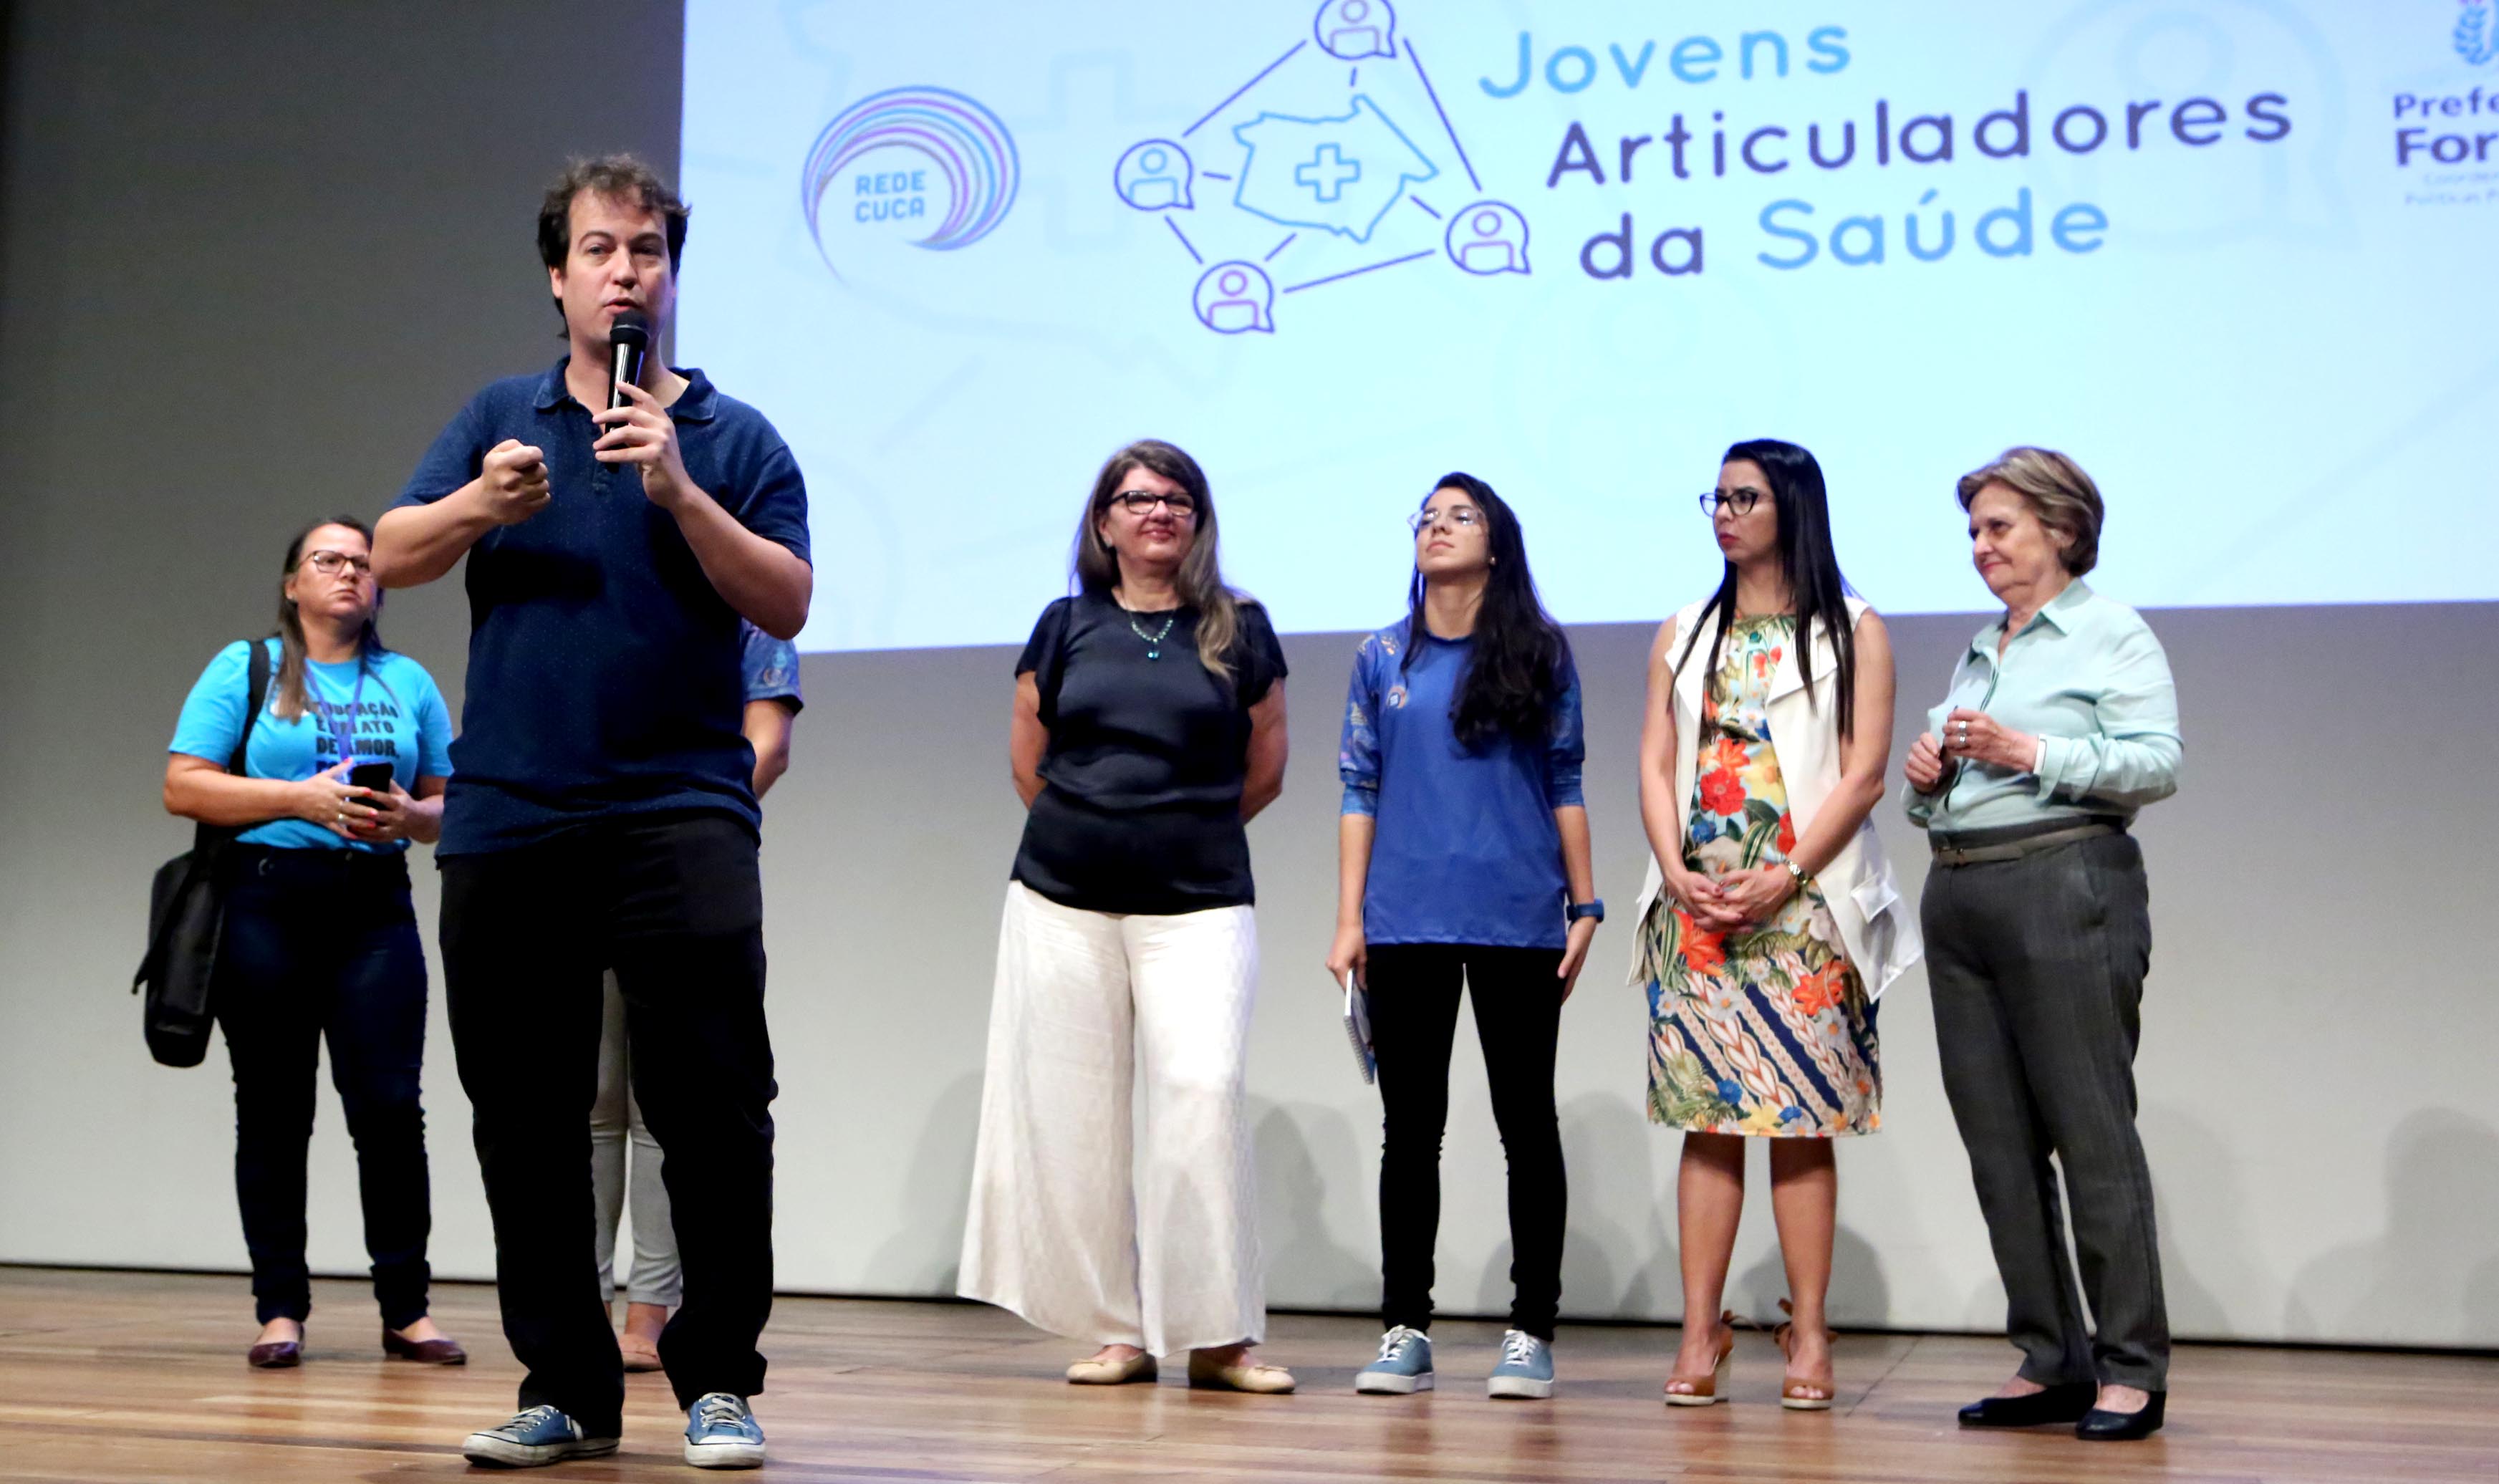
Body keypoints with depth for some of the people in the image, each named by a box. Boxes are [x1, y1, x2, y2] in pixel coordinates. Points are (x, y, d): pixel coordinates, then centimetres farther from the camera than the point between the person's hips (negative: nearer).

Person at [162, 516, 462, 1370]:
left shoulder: (410, 683, 15)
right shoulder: (245, 668, 7)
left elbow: (446, 805, 16)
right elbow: (183, 787, -2)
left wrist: (408, 817, -7)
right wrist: (303, 798, -13)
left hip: (374, 907, 2)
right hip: (266, 905, -2)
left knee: (390, 1105, -6)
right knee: (273, 1111, 2)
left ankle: (406, 1310, 1)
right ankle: (280, 1309, 10)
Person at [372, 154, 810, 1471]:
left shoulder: (732, 435, 8)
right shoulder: (499, 420, 15)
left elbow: (787, 603, -3)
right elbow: (391, 556, 6)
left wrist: (678, 494, -14)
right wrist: (481, 504, -13)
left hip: (679, 809, -3)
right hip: (504, 817, 3)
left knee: (713, 1109, -8)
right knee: (525, 1123, 6)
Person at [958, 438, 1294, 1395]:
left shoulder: (1239, 630, 5)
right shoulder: (1067, 626, 8)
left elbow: (1265, 768, 12)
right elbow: (1027, 759, 14)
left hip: (1197, 902, -2)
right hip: (1065, 901, 2)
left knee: (1201, 1092, -15)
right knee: (1076, 1112, 2)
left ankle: (1219, 1335, -6)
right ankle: (1116, 1330, 11)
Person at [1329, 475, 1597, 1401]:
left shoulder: (1538, 654, 4)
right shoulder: (1382, 658, 9)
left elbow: (1564, 786, 5)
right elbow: (1359, 791, 7)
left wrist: (1585, 907, 0)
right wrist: (1350, 921, 1)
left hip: (1518, 922, -1)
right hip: (1405, 924, 2)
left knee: (1526, 1120, 3)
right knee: (1410, 1126, 5)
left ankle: (1531, 1332, 9)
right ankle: (1405, 1331, 12)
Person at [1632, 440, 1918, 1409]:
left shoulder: (1851, 631, 5)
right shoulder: (1684, 635, 16)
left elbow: (1863, 773, -4)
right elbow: (1656, 764, 9)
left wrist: (1784, 879, -14)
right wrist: (1676, 872, -7)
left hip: (1803, 905, -3)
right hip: (1697, 906, 3)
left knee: (1802, 1121, -2)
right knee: (1706, 1118, 1)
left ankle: (1808, 1335, 3)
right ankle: (1700, 1335, 2)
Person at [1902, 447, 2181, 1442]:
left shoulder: (2114, 635, 0)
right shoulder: (1977, 653, 22)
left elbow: (2158, 764, -12)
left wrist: (2031, 752, -17)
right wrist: (1927, 779, 5)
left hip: (2065, 889, -8)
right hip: (1960, 900, 8)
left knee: (2092, 1131, -6)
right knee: (1997, 1140, 6)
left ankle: (2131, 1370, 1)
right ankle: (2050, 1362, 13)